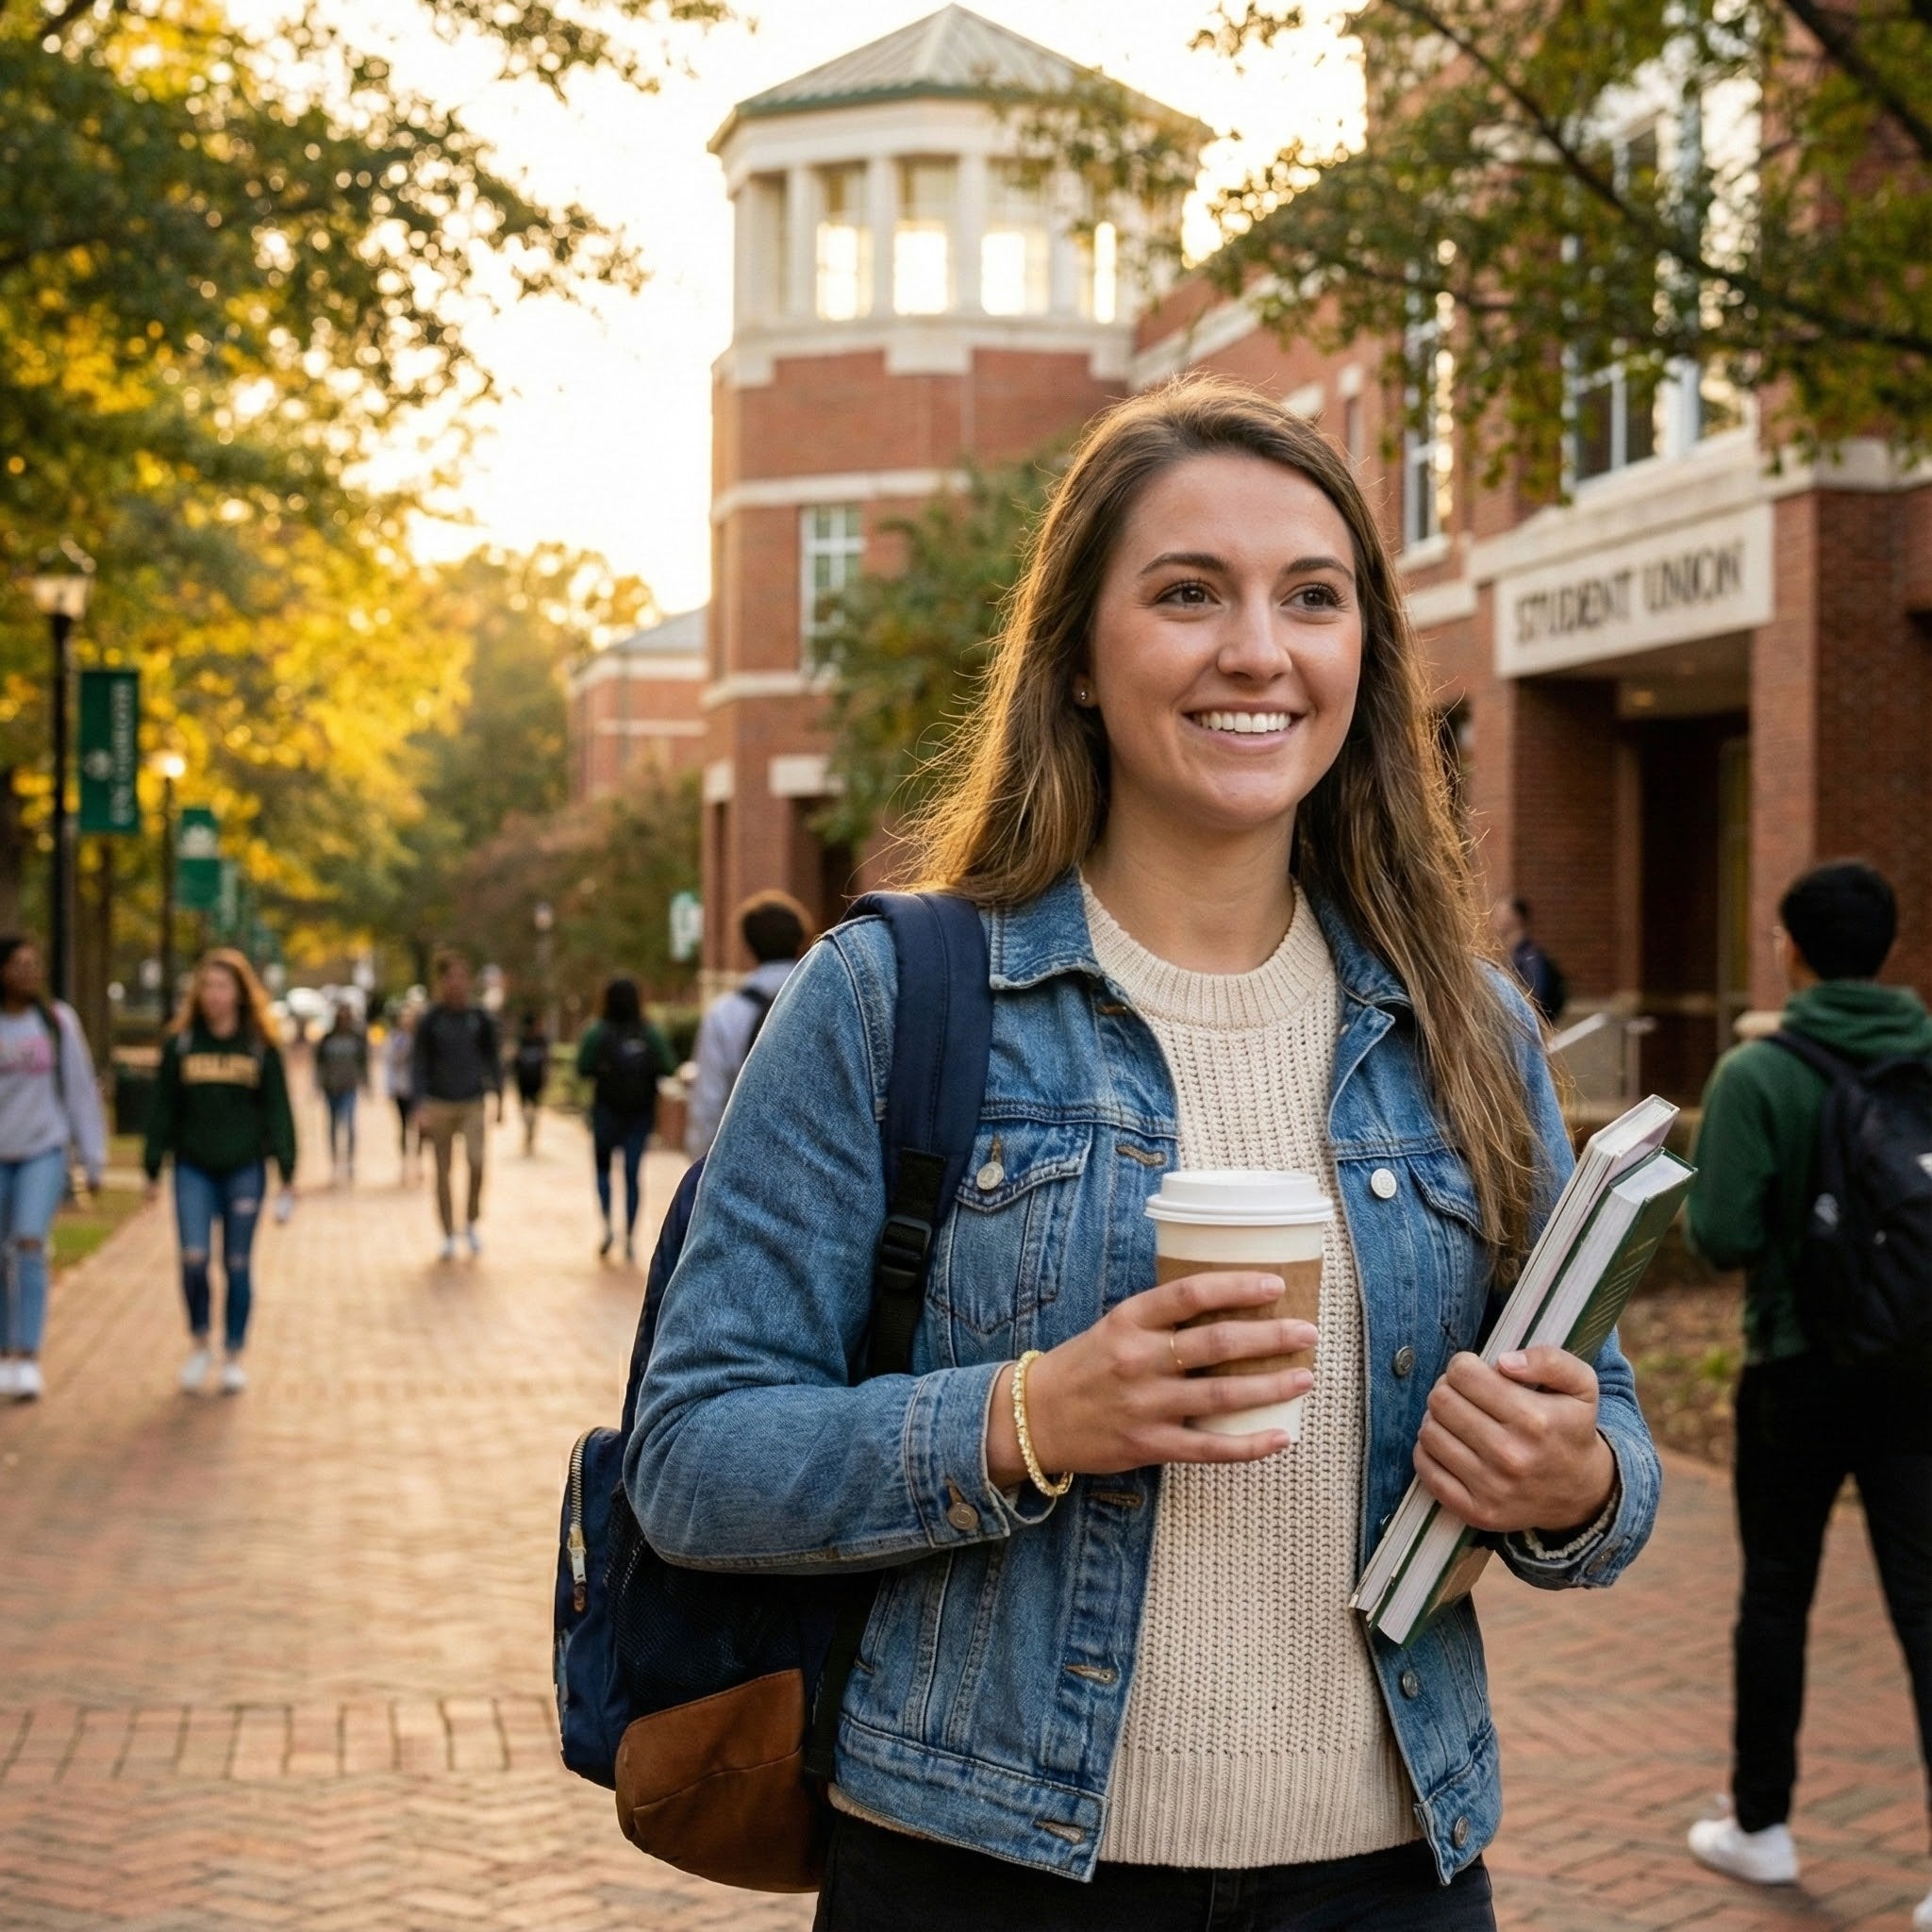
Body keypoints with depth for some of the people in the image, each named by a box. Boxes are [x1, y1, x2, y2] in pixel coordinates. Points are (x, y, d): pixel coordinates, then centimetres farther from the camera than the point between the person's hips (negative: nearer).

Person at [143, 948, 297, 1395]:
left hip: (244, 1169, 0)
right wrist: (153, 1169, 5)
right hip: (193, 1169, 0)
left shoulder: (261, 1047, 2)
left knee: (237, 1265, 4)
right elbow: (162, 1108, 7)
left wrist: (287, 1172, -2)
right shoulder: (180, 1044, 3)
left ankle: (234, 1355, 16)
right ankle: (200, 1343, 11)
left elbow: (278, 1111, 3)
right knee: (194, 1258, -10)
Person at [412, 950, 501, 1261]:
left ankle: (470, 1222, 4)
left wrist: (499, 1100, 13)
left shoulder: (480, 1019, 3)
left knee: (476, 1161, -16)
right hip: (439, 1104, -1)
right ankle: (448, 1235, 12)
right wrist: (421, 1108, -10)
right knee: (443, 1170, 2)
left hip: (472, 1104, 1)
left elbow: (493, 1060, 13)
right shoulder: (429, 1021, -2)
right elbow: (419, 1066, -1)